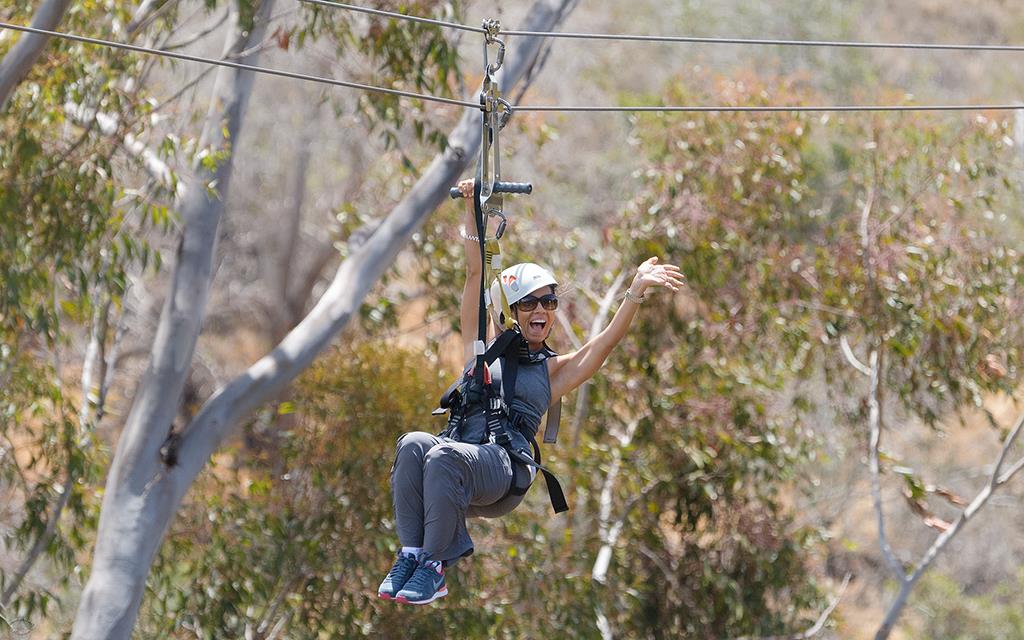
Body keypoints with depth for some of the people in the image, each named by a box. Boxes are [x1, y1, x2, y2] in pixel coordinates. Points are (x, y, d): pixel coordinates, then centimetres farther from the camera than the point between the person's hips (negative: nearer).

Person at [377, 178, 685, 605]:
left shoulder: (555, 370, 23)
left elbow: (607, 341, 8)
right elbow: (475, 273, 21)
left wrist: (636, 290, -5)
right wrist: (472, 209, 16)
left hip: (504, 471, -2)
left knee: (445, 456, -36)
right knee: (413, 445, -34)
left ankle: (433, 567, -32)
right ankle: (410, 556, -33)